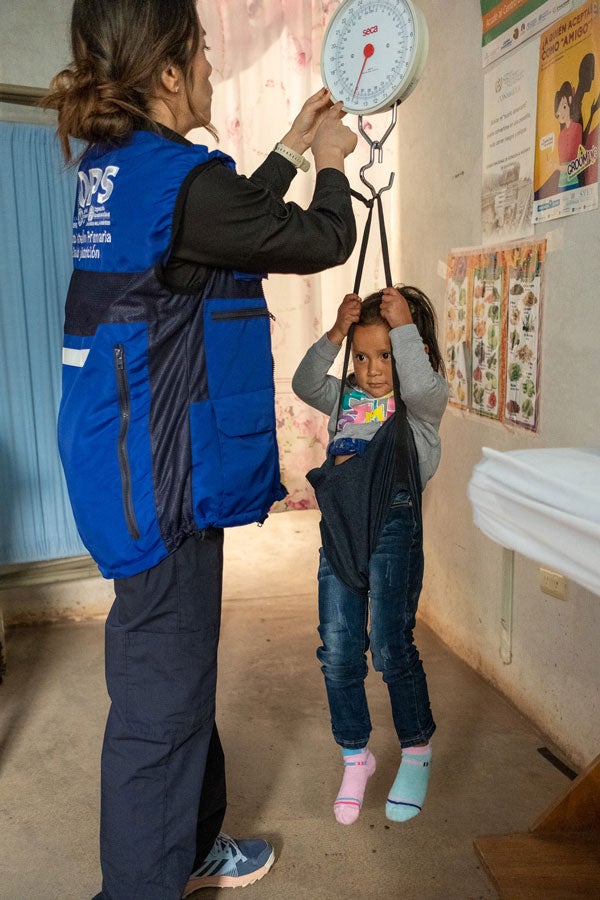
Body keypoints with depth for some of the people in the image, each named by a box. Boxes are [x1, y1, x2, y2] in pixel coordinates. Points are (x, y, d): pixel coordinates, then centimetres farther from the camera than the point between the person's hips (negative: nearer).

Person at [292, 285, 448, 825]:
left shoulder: (427, 400, 7)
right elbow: (305, 385, 8)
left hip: (392, 522, -5)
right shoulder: (348, 399, 21)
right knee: (337, 652, 6)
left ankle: (417, 752, 21)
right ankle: (356, 755, 27)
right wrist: (335, 334, 1)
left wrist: (404, 324, -9)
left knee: (390, 646, -6)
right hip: (339, 527, 5)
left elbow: (420, 388, -16)